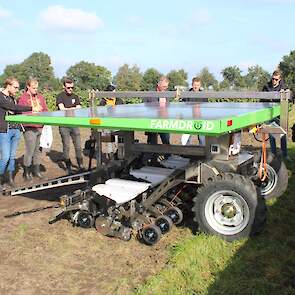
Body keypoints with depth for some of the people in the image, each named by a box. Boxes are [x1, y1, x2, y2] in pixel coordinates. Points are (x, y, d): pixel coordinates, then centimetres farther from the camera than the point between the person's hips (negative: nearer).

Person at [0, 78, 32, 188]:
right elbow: (13, 107, -18)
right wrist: (31, 108, -18)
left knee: (12, 156, 11)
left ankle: (10, 178, 21)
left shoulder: (12, 98, 16)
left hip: (15, 130, 7)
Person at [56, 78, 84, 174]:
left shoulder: (75, 97, 14)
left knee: (78, 146, 3)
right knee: (66, 147, 1)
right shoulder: (60, 96, 2)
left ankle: (81, 165, 13)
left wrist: (67, 109, -9)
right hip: (64, 125, -3)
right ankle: (69, 168, 10)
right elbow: (62, 109, -11)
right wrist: (73, 109, -3)